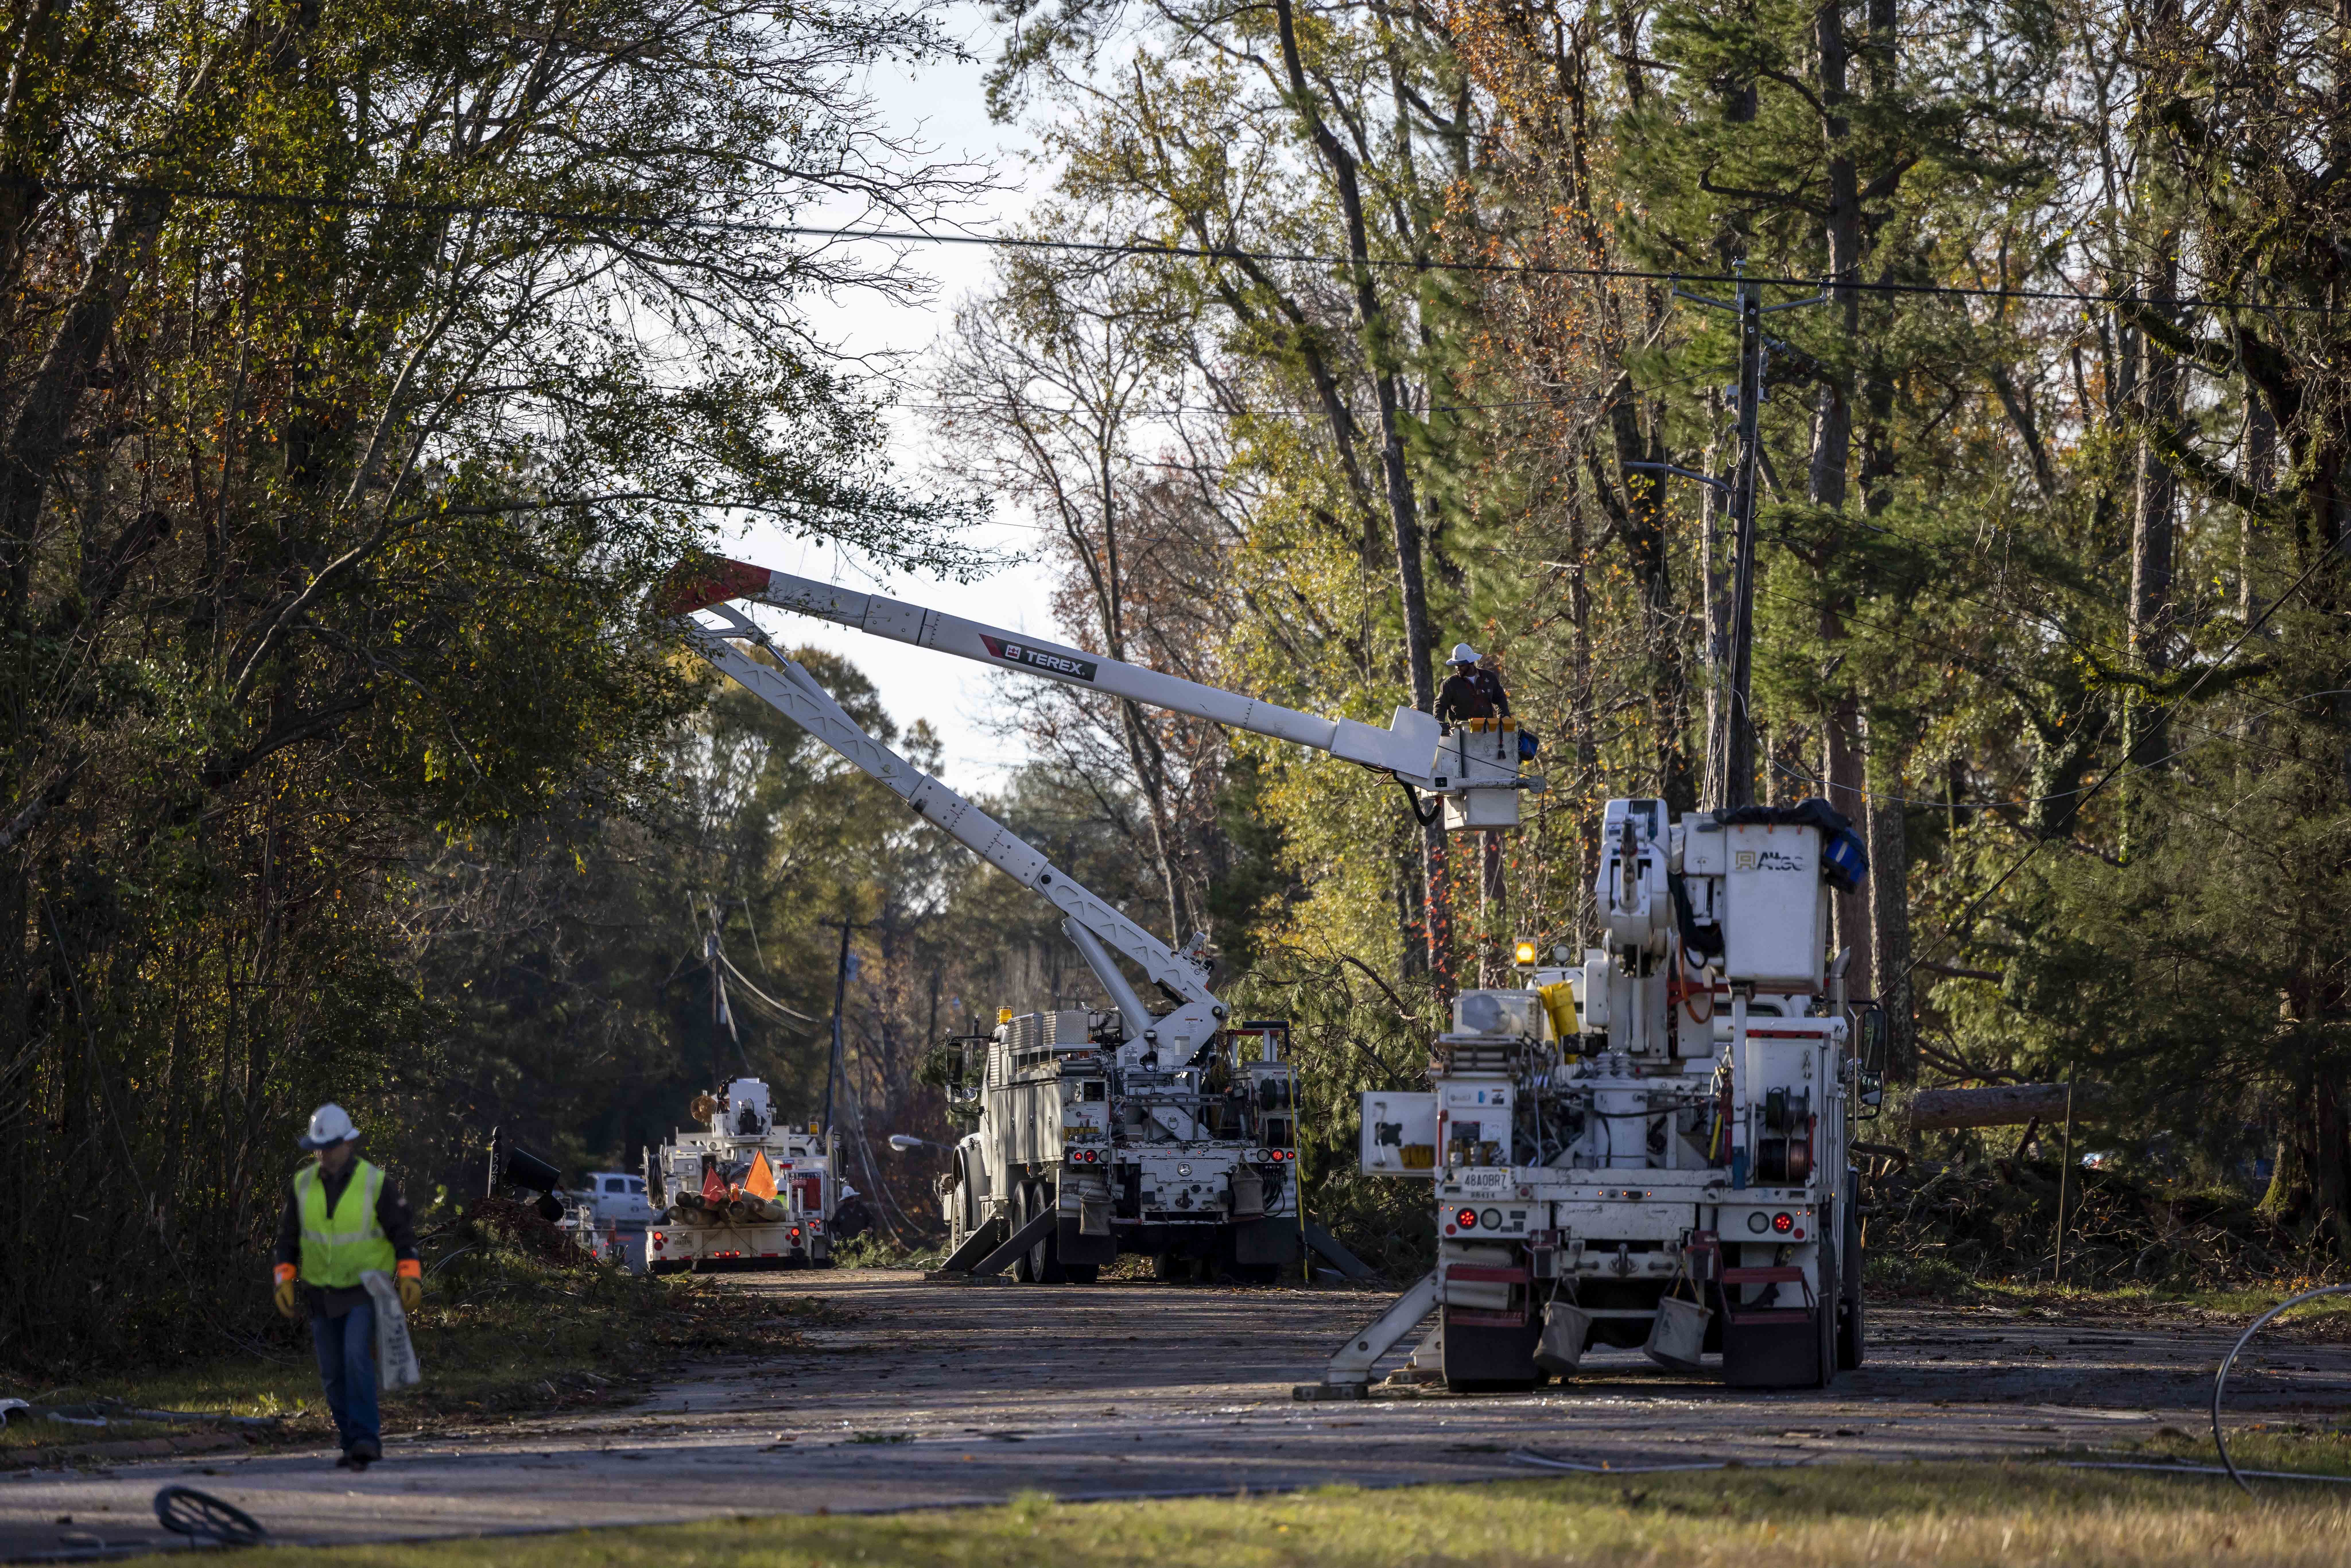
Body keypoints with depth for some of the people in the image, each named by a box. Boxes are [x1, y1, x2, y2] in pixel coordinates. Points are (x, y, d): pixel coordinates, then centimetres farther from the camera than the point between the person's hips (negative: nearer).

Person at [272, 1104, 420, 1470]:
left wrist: (410, 1277, -16)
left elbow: (402, 1232, -5)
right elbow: (288, 1236, 9)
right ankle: (357, 1448, 15)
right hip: (323, 1295, 4)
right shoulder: (304, 1185, 1)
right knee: (333, 1375, 5)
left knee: (357, 1356, -24)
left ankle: (365, 1438, -23)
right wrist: (285, 1282, -1)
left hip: (366, 1291, -4)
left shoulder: (376, 1183, -10)